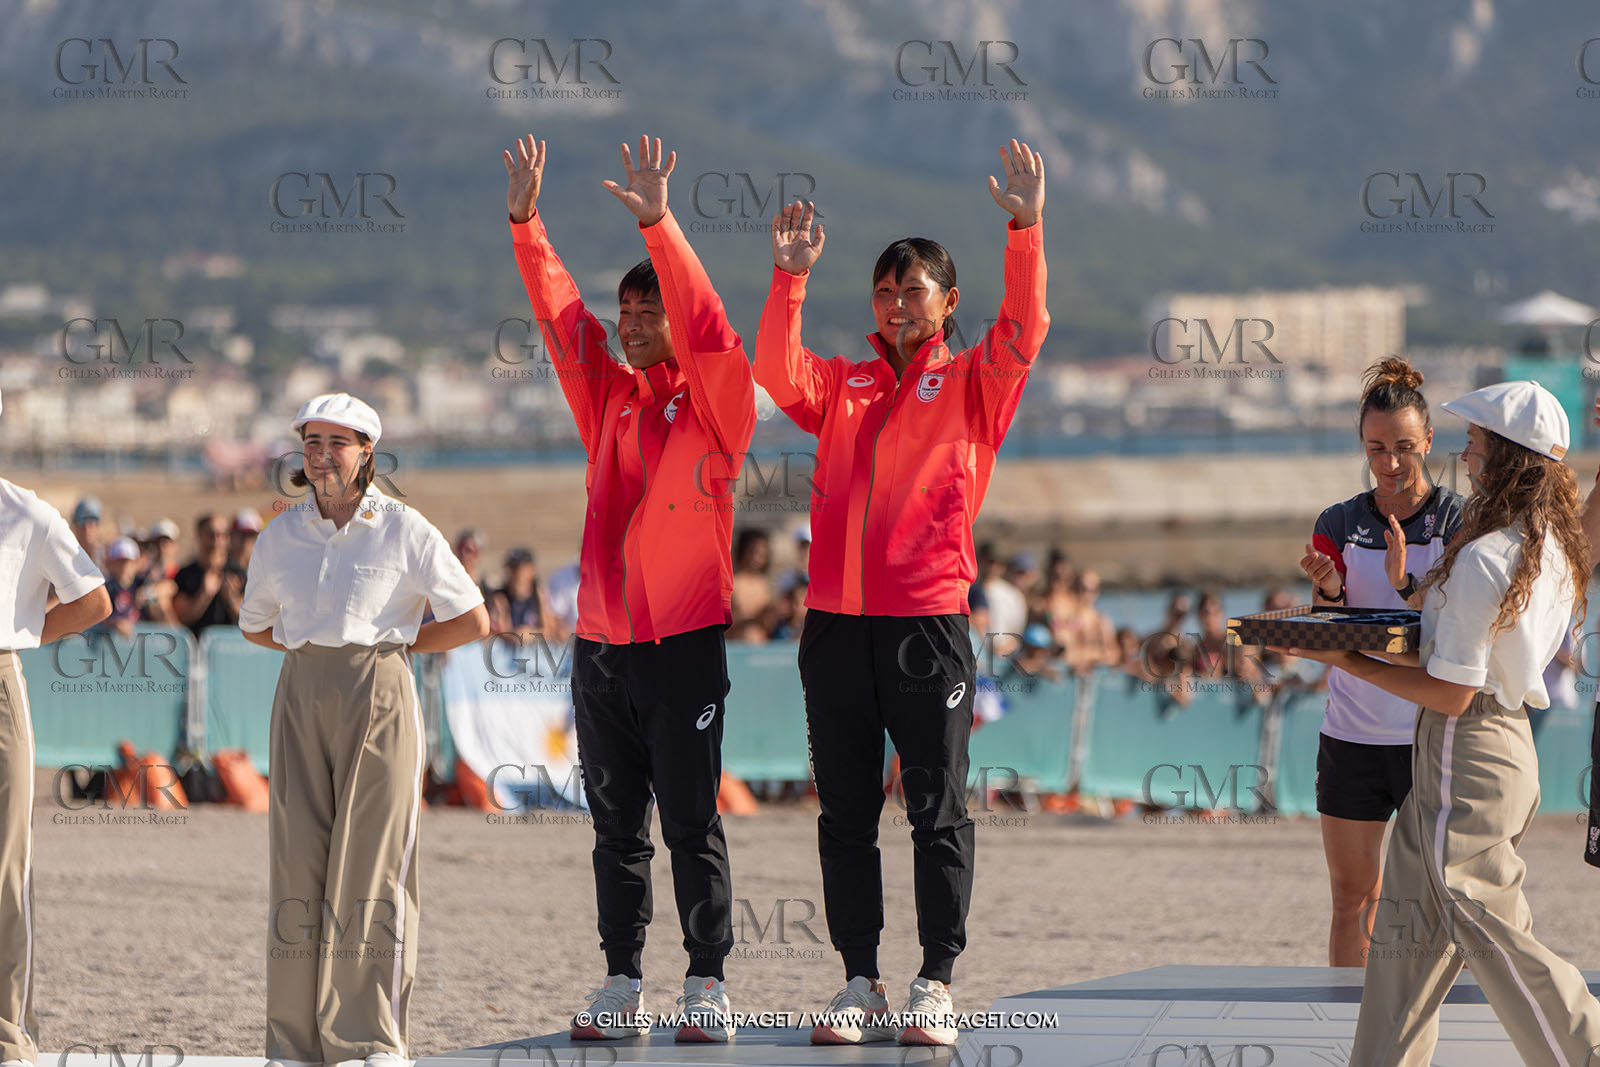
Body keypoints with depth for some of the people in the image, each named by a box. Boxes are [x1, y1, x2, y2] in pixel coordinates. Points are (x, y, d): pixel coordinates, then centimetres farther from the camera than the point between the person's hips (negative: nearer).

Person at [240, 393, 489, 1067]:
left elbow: (473, 620, 2)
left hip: (379, 695, -3)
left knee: (373, 855, -6)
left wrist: (392, 644, 1)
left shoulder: (405, 532, -1)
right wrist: (313, 648, 10)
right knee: (297, 855, -1)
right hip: (302, 699, 3)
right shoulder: (281, 536, 10)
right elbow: (255, 625, 24)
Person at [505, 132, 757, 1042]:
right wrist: (527, 224, -1)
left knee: (692, 822, -3)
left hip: (685, 643, -5)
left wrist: (658, 224, -24)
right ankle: (623, 985, 11)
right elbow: (561, 318, 9)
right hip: (602, 644, 5)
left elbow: (706, 326, -16)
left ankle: (708, 985, 1)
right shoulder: (609, 400, 13)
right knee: (617, 827, 7)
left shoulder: (717, 403, -2)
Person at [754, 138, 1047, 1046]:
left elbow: (1023, 332, -9)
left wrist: (1026, 231, -20)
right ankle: (861, 985, 11)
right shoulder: (844, 386, 15)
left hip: (929, 621, -4)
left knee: (937, 810, -1)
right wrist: (792, 277, -9)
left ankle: (936, 986, 4)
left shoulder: (968, 383, 5)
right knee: (845, 815, 5)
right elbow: (779, 374, 0)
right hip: (837, 621, 4)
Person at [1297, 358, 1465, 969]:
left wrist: (1404, 581, -26)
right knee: (1352, 896, 4)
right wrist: (1329, 592, -20)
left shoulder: (1461, 523, -1)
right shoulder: (1339, 525, 7)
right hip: (1353, 734, 3)